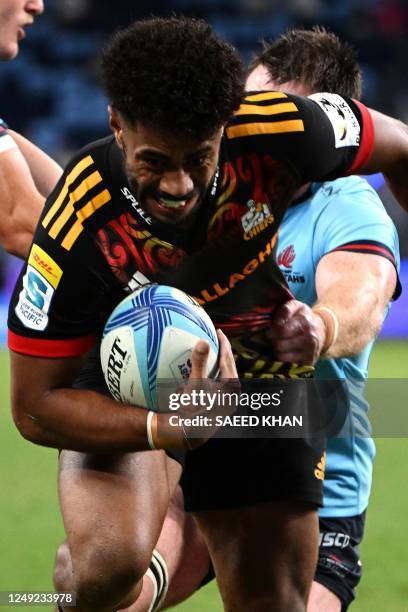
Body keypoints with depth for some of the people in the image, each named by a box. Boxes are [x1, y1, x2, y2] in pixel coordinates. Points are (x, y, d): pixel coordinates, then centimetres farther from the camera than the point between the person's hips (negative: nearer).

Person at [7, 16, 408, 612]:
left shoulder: (279, 133, -29)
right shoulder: (77, 235, -34)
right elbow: (35, 407, -25)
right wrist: (162, 429, -39)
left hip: (260, 372, 3)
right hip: (124, 381, -3)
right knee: (113, 563, -31)